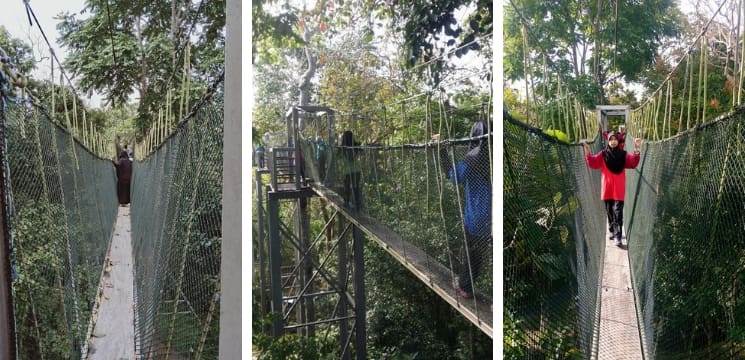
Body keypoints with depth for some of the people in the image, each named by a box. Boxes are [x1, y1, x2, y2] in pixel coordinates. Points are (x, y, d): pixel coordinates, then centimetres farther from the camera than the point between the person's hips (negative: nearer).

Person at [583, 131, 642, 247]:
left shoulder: (623, 154, 1)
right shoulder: (603, 154, 3)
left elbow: (633, 163, -13)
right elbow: (592, 163, -8)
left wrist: (636, 149, -23)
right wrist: (587, 151, -20)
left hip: (619, 188, -2)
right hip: (607, 188, 2)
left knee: (618, 212, -8)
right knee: (609, 211, 13)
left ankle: (618, 237, -10)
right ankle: (612, 232, 30)